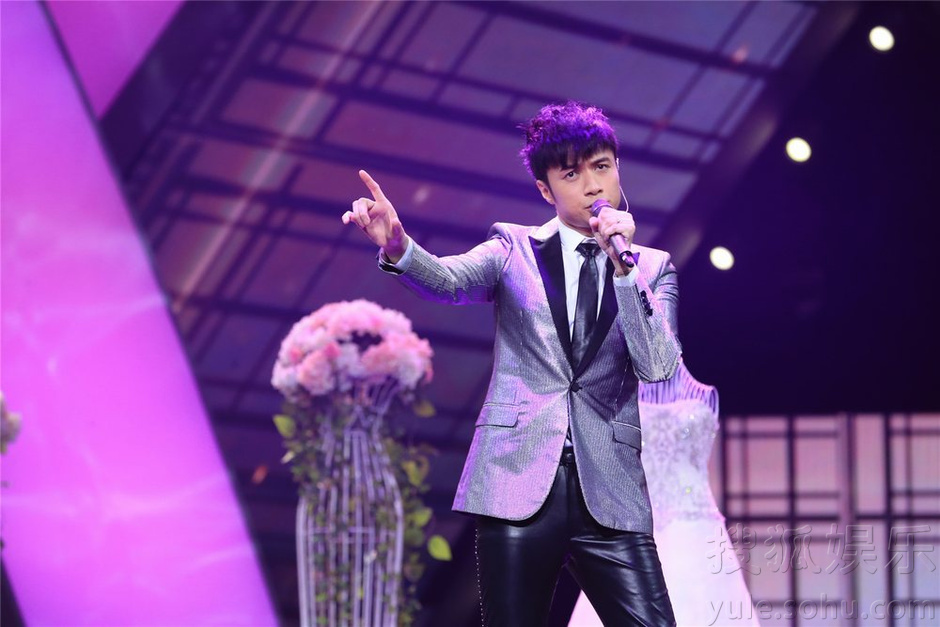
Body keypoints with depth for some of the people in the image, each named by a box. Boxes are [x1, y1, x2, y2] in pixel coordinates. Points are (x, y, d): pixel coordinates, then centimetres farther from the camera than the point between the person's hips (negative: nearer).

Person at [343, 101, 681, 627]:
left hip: (609, 496, 1)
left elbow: (657, 367, -3)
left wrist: (621, 264, -11)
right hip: (518, 484, 0)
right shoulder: (515, 249, 10)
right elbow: (450, 281, -11)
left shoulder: (652, 268, 12)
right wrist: (398, 246, -33)